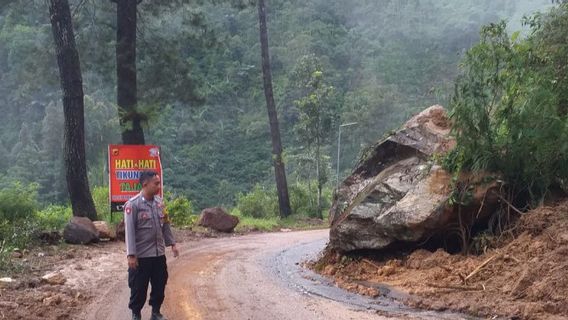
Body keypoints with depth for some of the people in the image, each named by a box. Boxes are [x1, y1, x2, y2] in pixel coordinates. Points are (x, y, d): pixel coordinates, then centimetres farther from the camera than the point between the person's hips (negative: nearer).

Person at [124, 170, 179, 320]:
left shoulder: (159, 202, 5)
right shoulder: (133, 204, -15)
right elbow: (129, 231, -16)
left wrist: (172, 243, 12)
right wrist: (131, 255, -19)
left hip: (159, 253, 6)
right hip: (141, 255, -6)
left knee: (160, 284, 15)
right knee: (139, 287, 5)